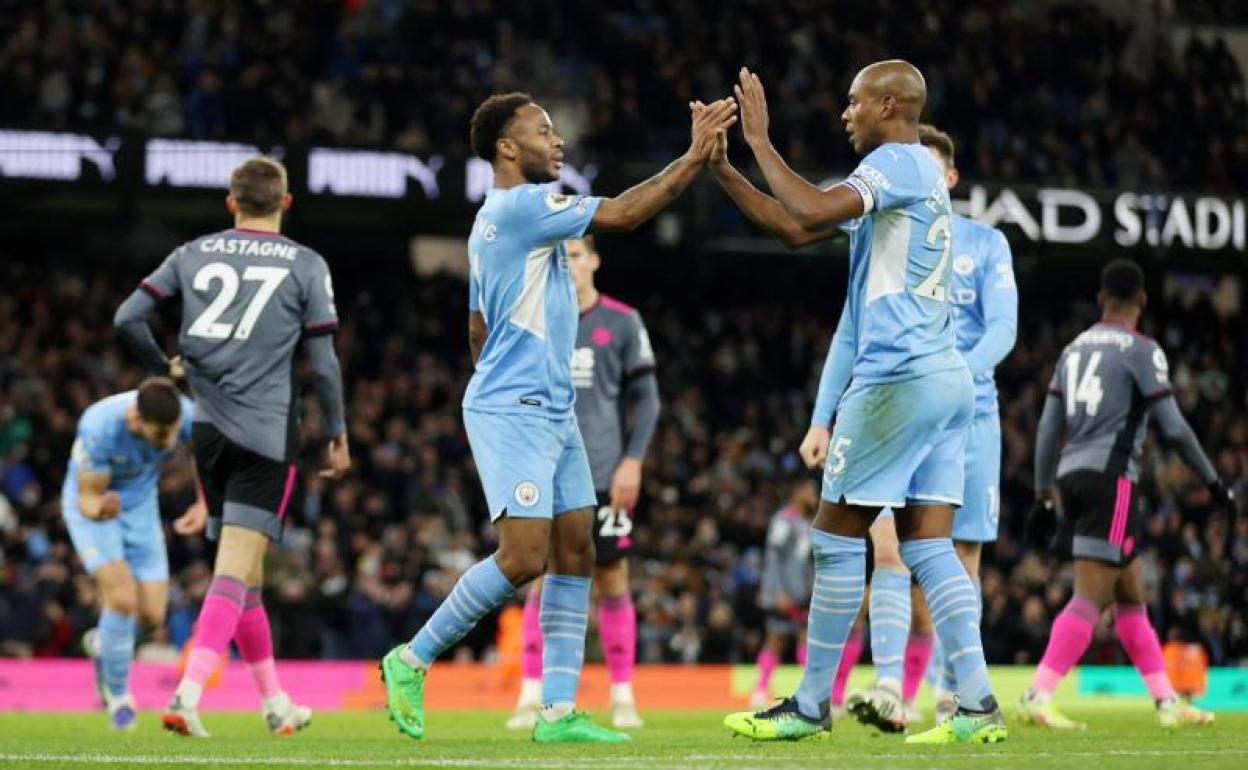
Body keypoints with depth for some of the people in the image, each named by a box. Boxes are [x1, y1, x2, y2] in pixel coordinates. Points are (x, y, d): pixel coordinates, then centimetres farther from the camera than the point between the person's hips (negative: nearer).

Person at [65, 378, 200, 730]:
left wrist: (203, 505, -9)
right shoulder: (99, 427, -37)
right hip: (93, 504, -4)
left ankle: (103, 643, 33)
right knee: (122, 596, -22)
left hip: (141, 506, 4)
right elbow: (87, 498, -28)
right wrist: (99, 508, -51)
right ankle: (118, 694, -1)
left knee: (152, 616, -2)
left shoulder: (186, 414, -26)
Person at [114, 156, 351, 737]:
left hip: (208, 430, 4)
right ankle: (187, 694, -24)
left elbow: (128, 317, 2)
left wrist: (165, 367, 19)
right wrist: (338, 435, 8)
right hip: (267, 434, -4)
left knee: (244, 570, 15)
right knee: (236, 570, -8)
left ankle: (274, 701, 24)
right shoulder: (306, 265, -2)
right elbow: (323, 362, -3)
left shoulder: (193, 254, 7)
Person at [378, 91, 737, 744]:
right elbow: (622, 214, -16)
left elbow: (478, 331, 25)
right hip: (514, 413, -11)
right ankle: (412, 659, -2)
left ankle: (558, 711, 0)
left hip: (552, 413, 11)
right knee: (524, 557, -16)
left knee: (574, 553, 3)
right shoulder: (522, 206, -12)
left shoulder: (494, 220, 19)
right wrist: (695, 155, -12)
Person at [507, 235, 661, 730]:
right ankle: (531, 697, 0)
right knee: (542, 583, -3)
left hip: (605, 479, -1)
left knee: (612, 580, 1)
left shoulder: (622, 322, 4)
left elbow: (647, 400, 4)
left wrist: (632, 461, -6)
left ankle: (623, 696, 8)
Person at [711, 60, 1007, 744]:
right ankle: (977, 705, -6)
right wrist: (722, 170, 18)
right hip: (944, 379, 9)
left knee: (837, 536, -1)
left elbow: (812, 210, -24)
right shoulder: (913, 174, 22)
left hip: (897, 377, -9)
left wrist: (759, 142, -13)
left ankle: (812, 706, 5)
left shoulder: (898, 162, -8)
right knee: (928, 546, 4)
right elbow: (796, 229, 23)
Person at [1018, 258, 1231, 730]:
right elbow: (1173, 427, -6)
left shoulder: (1075, 349, 16)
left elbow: (1048, 429, 14)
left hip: (1070, 477, 8)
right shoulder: (1142, 351, -4)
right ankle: (1037, 696, -21)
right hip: (1110, 478, -8)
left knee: (1130, 597, 14)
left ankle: (1167, 702, 16)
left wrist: (1044, 496, 18)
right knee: (1091, 597, -11)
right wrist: (1214, 483, 5)